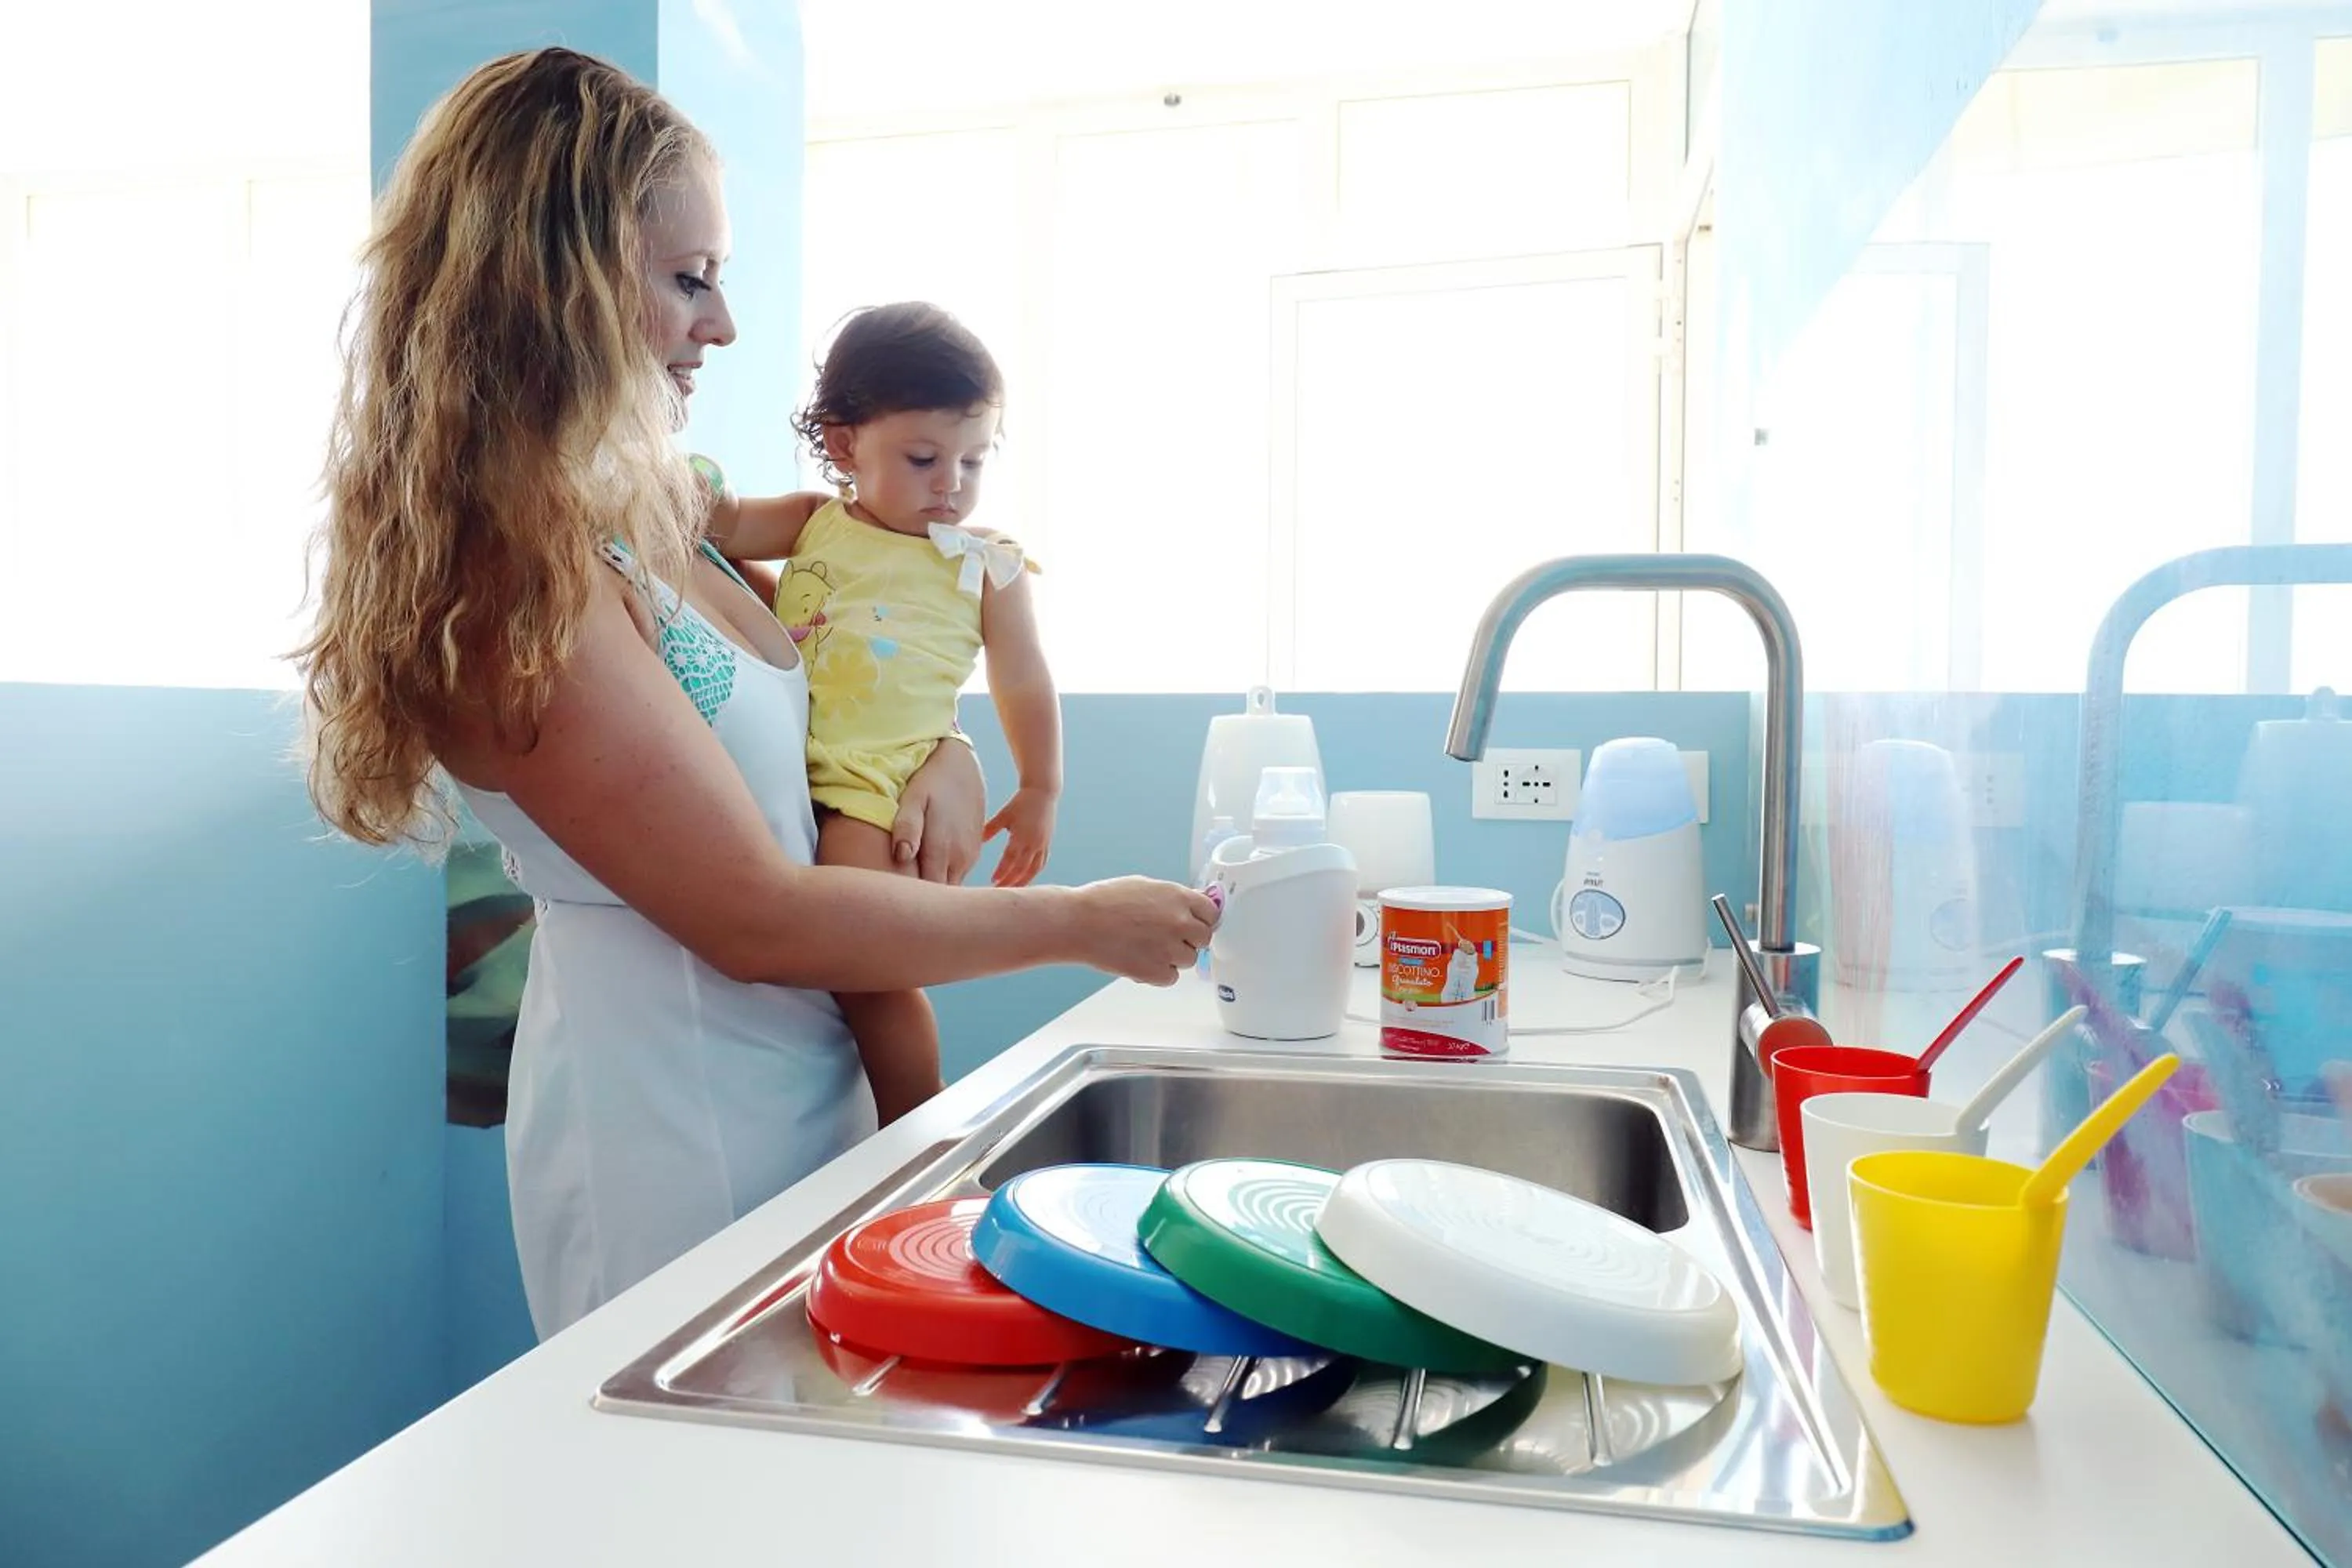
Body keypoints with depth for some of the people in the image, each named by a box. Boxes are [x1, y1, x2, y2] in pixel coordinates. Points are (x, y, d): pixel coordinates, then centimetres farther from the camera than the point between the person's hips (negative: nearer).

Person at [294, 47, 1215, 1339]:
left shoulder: (642, 511, 6)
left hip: (803, 1078, 8)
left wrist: (939, 751, -6)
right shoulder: (513, 577, -22)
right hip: (672, 1129, -8)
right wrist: (1079, 922, -16)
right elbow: (760, 921, -23)